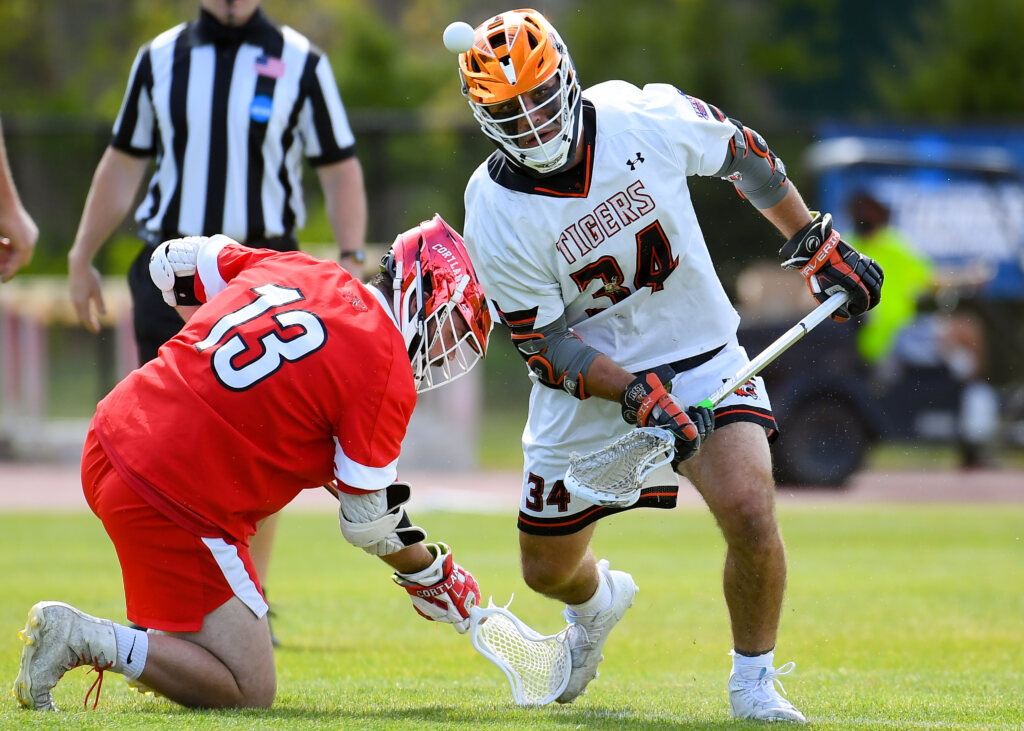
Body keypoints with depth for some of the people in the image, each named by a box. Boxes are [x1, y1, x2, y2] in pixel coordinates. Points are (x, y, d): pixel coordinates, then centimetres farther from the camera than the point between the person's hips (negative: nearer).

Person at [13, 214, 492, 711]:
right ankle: (83, 640, -12)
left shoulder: (291, 267, 9)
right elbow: (369, 520, -3)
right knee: (249, 693, 0)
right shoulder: (388, 376, -8)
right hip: (175, 500, -8)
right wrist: (433, 576, 16)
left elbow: (173, 263, 22)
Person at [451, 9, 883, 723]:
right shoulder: (496, 215, -19)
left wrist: (817, 243, 8)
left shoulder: (645, 117, -17)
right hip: (587, 386, 1)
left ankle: (754, 678, 1)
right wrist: (638, 397, -29)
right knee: (548, 569, 10)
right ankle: (598, 598, 50)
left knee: (749, 513, -24)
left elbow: (741, 152, 4)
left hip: (700, 357, -1)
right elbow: (546, 344, -14)